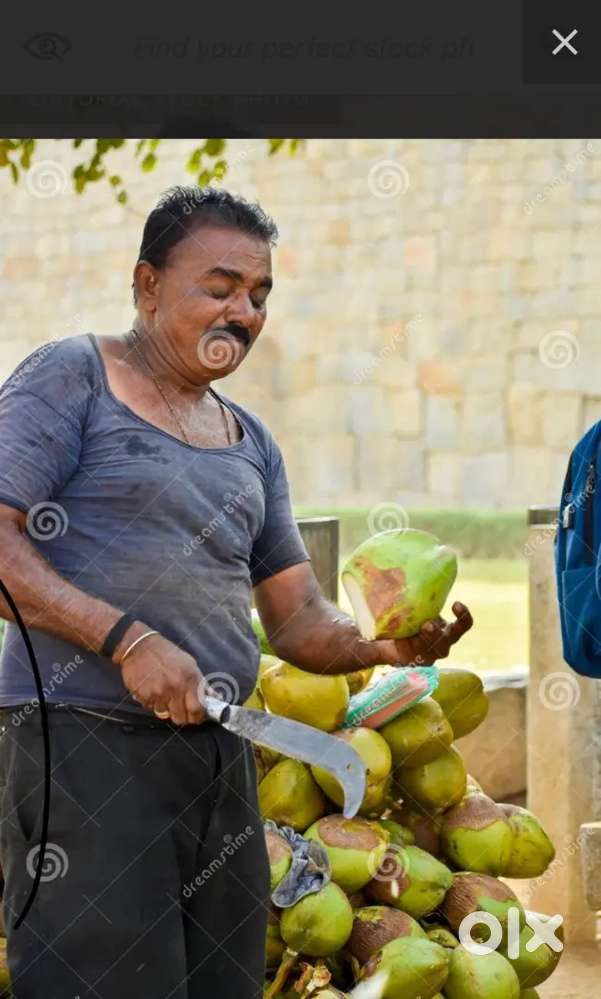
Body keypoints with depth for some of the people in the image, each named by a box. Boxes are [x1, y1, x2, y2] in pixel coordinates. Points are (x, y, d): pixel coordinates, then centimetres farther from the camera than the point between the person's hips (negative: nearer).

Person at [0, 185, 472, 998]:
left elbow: (298, 620, 16)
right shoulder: (70, 377, -1)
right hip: (86, 743, -7)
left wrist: (387, 645, -5)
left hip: (221, 755, 7)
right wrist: (128, 640, -20)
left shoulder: (253, 444, 19)